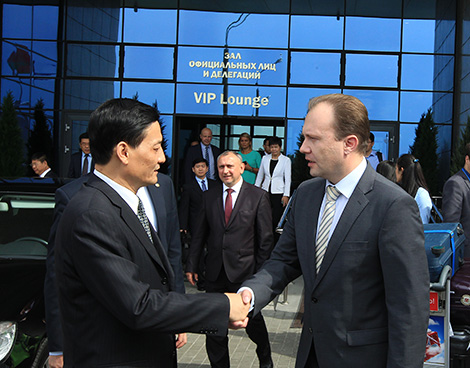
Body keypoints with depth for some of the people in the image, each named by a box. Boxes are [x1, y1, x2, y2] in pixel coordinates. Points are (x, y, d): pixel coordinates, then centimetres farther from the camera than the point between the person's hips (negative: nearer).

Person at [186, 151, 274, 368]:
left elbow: (266, 238, -2)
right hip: (215, 274, 3)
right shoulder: (209, 196, 8)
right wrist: (192, 265, 4)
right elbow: (200, 234, 10)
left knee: (253, 321, 9)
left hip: (244, 272, -3)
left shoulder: (258, 196, -2)